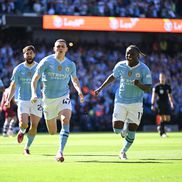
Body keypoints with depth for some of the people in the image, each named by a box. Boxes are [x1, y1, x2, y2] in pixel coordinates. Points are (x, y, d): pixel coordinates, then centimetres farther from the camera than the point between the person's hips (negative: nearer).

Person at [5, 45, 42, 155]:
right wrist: (8, 100, -1)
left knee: (34, 126, -2)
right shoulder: (18, 69, 3)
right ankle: (22, 131, 22)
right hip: (22, 100, 0)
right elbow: (13, 85, 8)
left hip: (36, 100, 0)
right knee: (23, 124, -15)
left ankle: (27, 147, 17)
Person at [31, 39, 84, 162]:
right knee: (52, 132, 9)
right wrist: (34, 93, -21)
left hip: (63, 97, 1)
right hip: (48, 98, -1)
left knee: (66, 120, -28)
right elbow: (35, 79, -6)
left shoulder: (70, 64, 0)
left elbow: (75, 79, 18)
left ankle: (60, 151, -26)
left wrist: (79, 91, -1)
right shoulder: (46, 62, -8)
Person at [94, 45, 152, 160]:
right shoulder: (120, 66, -3)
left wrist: (139, 84, -33)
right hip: (120, 102, 2)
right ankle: (124, 129, 29)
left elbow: (147, 89, -12)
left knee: (131, 132, -1)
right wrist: (101, 88, 17)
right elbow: (113, 77, 17)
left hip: (136, 103, -2)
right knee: (117, 129, -9)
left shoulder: (144, 69, -11)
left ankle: (123, 151, 24)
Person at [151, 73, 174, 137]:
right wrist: (152, 105, -11)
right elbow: (154, 96, -4)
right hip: (160, 104, -4)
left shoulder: (168, 86, 12)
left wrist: (172, 104, 16)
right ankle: (162, 132, 0)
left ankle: (160, 127, 26)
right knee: (162, 118, -8)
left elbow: (170, 96, 20)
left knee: (168, 119, 0)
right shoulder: (156, 86, -1)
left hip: (166, 104, 4)